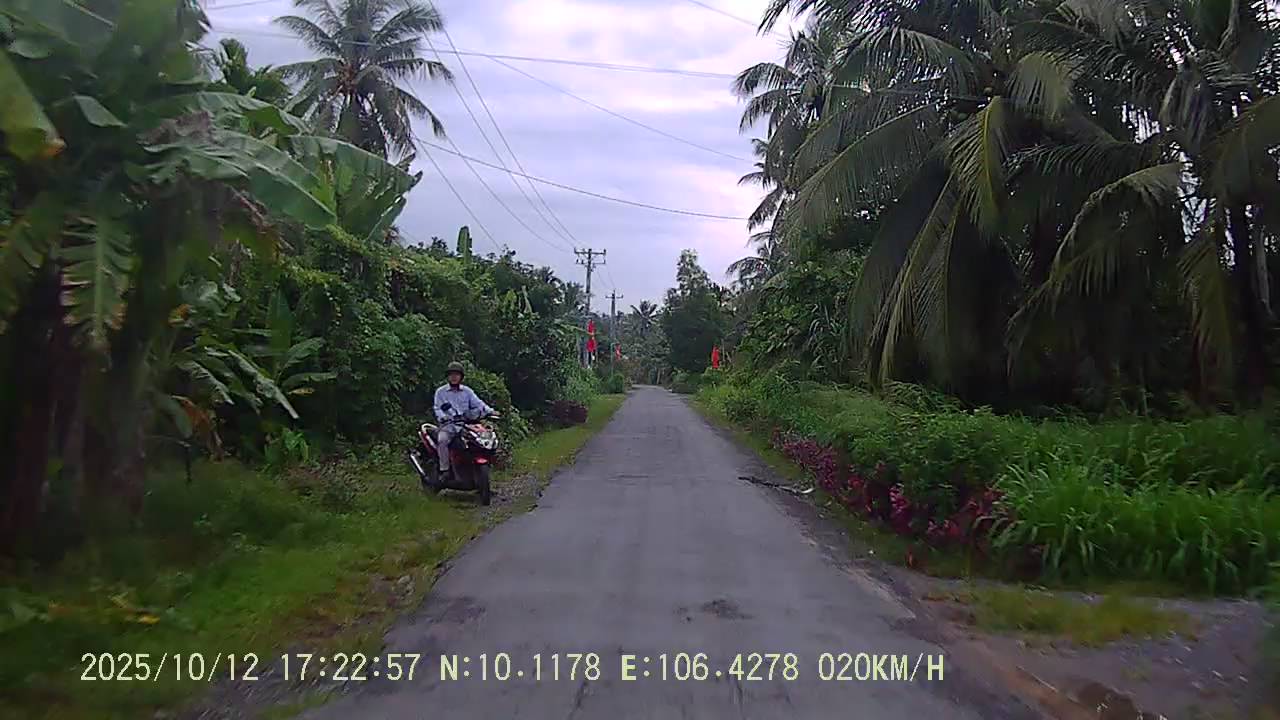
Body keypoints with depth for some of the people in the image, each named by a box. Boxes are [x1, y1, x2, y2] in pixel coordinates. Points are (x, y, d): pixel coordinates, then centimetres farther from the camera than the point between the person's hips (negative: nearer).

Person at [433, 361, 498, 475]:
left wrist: (490, 411, -12)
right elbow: (438, 408, 1)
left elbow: (478, 403, 6)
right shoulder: (440, 392, 10)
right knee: (442, 440, -31)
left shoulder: (467, 391, 15)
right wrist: (443, 417, -21)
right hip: (448, 425, -2)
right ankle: (444, 470, -26)